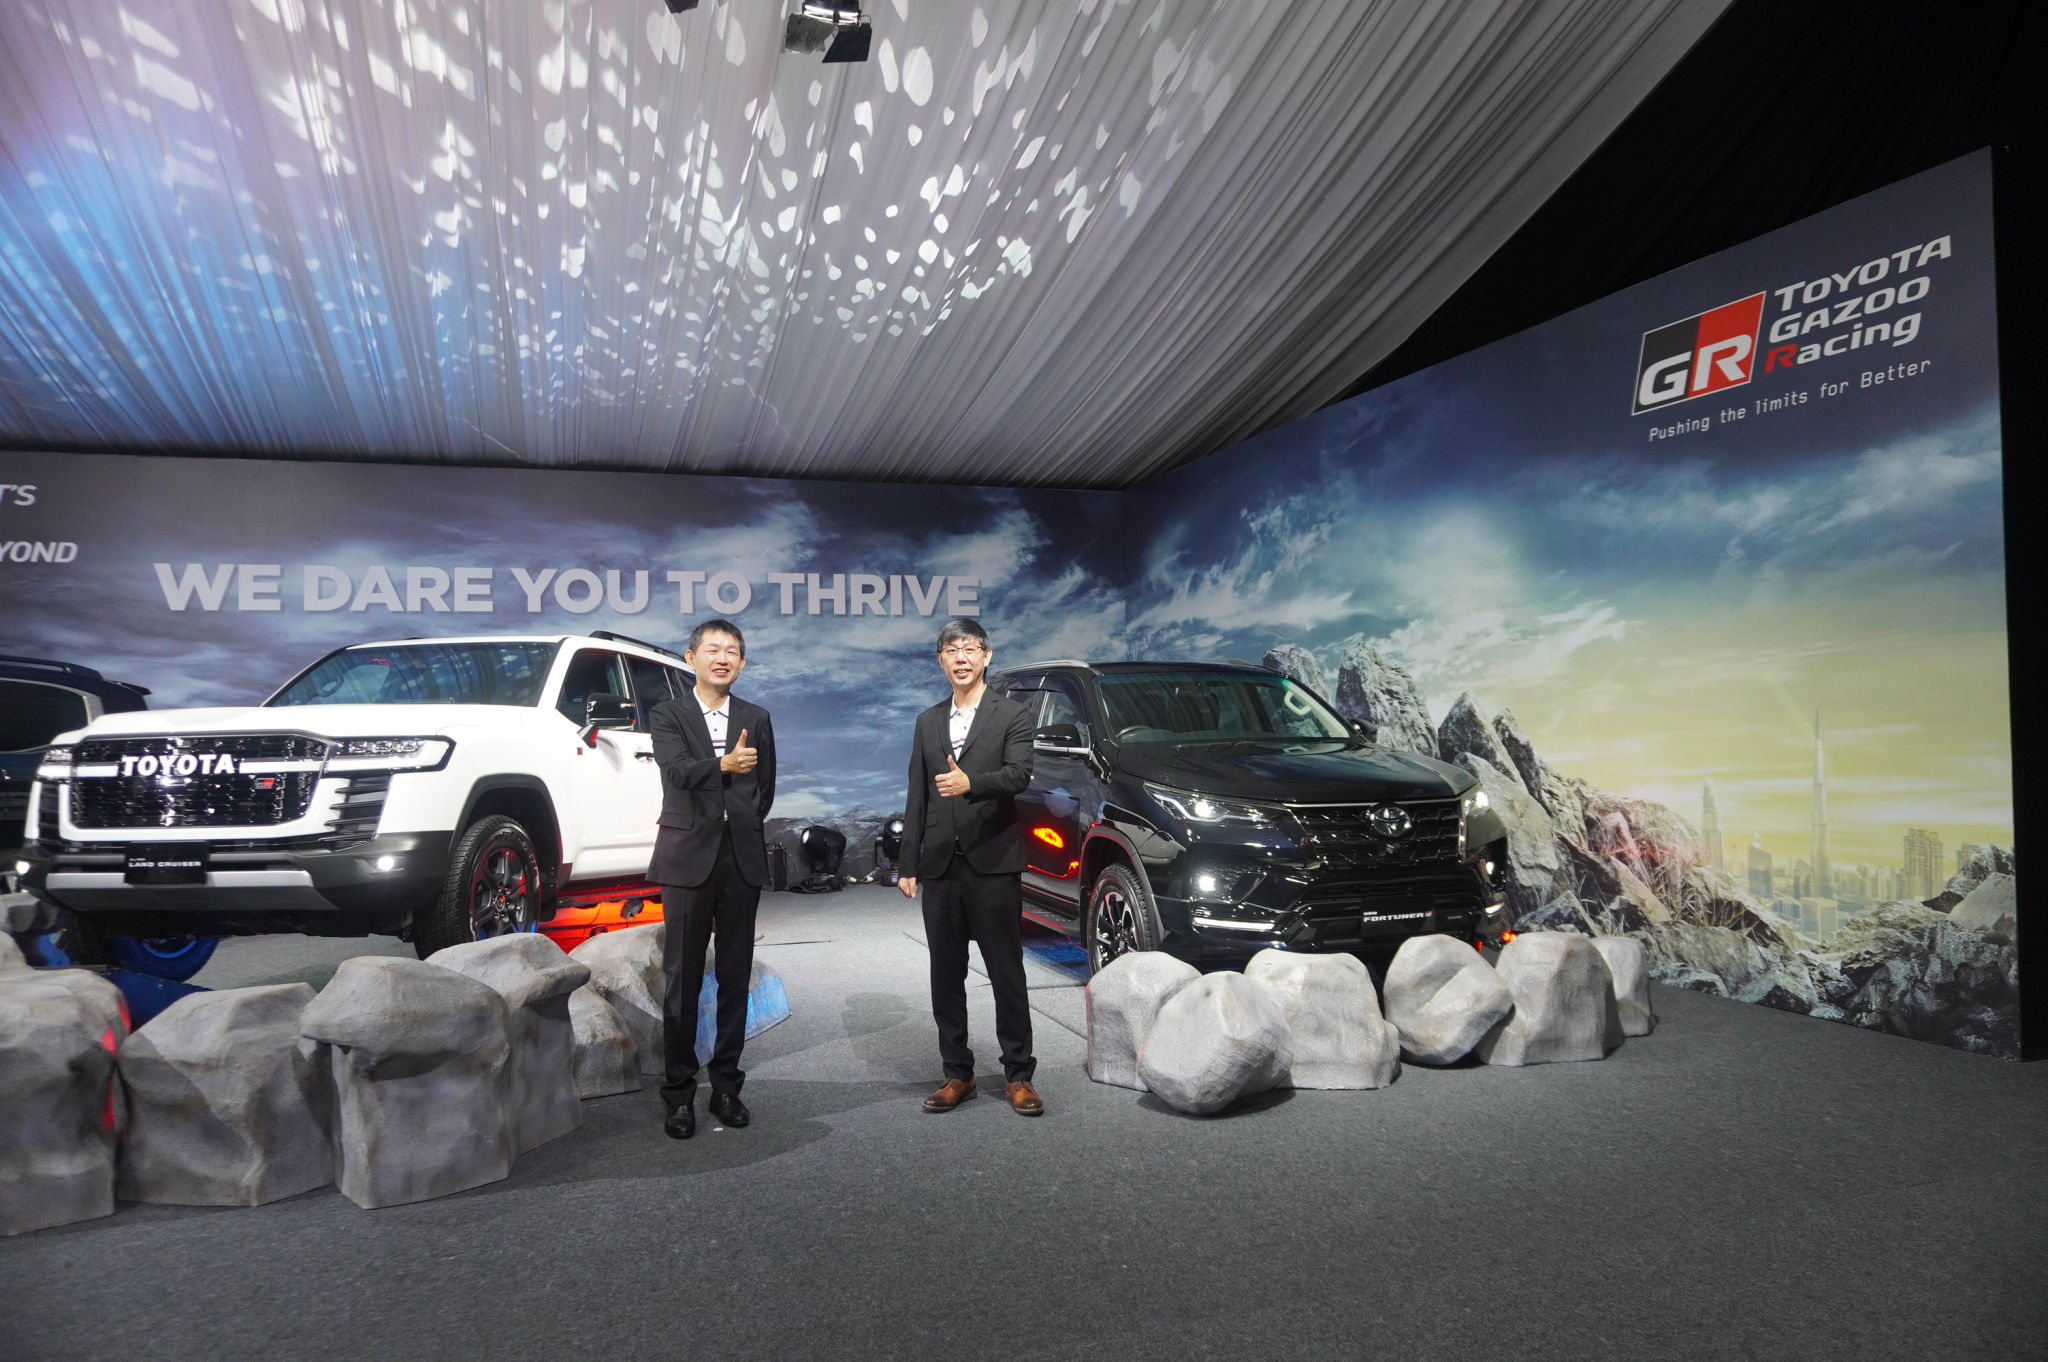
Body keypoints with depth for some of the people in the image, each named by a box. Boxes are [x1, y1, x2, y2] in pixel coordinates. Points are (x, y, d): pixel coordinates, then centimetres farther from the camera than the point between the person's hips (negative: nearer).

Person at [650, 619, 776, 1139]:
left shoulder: (756, 719, 11)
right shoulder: (668, 715, 2)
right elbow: (677, 771, -17)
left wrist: (742, 825, 6)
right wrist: (724, 764, -33)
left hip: (742, 859, 3)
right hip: (689, 859, -3)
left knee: (735, 977, 7)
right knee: (683, 979, 2)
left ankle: (727, 1085, 17)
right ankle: (680, 1091, 11)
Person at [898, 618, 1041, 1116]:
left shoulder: (1012, 715, 0)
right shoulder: (928, 723, 14)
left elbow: (1020, 774, -17)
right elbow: (916, 798, 13)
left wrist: (970, 783, -35)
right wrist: (909, 864, 9)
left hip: (993, 864, -4)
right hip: (940, 868, 5)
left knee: (1007, 975, 2)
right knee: (946, 977, 10)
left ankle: (1018, 1074, 11)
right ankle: (957, 1073, 20)